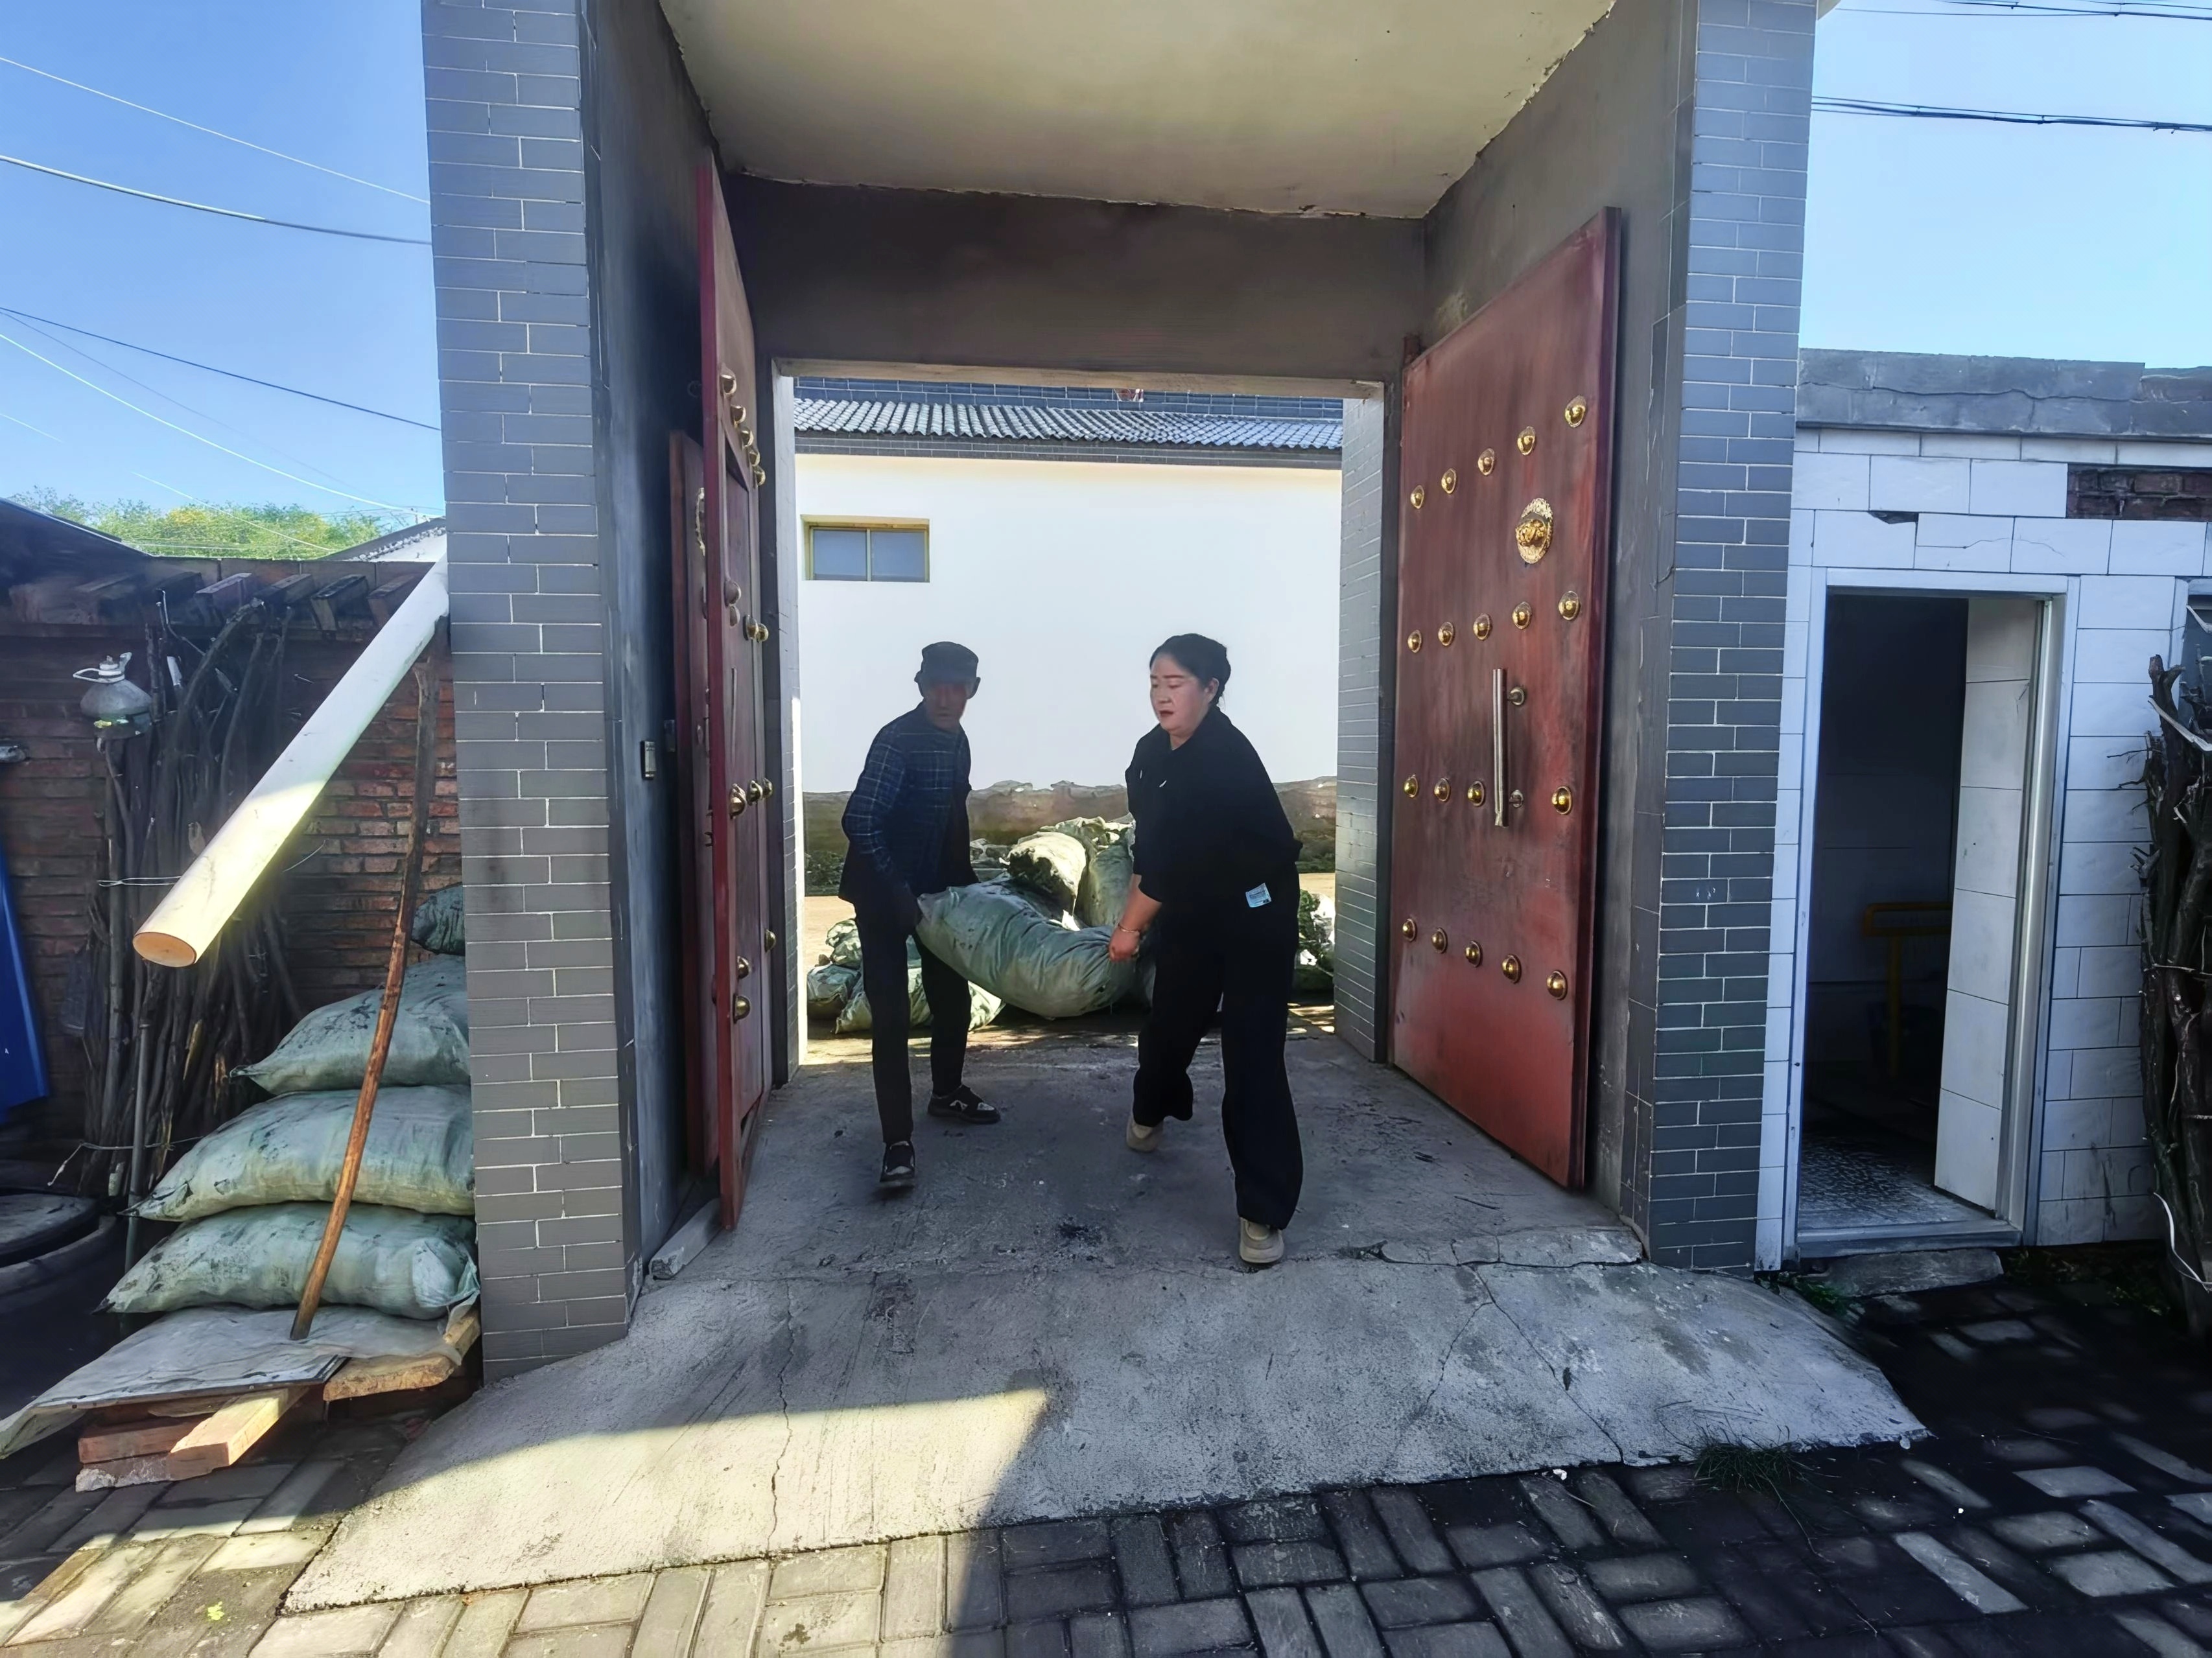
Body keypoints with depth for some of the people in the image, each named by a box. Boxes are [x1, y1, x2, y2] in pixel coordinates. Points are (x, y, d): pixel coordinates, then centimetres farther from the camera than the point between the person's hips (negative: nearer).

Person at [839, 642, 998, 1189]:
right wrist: (897, 893, -26)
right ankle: (898, 1142, -1)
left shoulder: (956, 740, 5)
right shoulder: (897, 740, -21)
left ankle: (947, 1092, 38)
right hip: (882, 891, -8)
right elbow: (860, 822, -27)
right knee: (891, 1015, -7)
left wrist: (965, 877, 15)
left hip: (933, 888, 8)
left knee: (951, 994, 17)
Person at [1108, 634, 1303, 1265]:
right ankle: (1151, 1110, 54)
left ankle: (1263, 1212, 3)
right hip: (1189, 913, 7)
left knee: (1252, 1058, -7)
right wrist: (1135, 911, 14)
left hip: (1255, 917, -7)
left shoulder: (1226, 758, -27)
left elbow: (1182, 856, -27)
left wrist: (1130, 927, -17)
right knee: (1168, 1021, 22)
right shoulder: (1152, 749, -1)